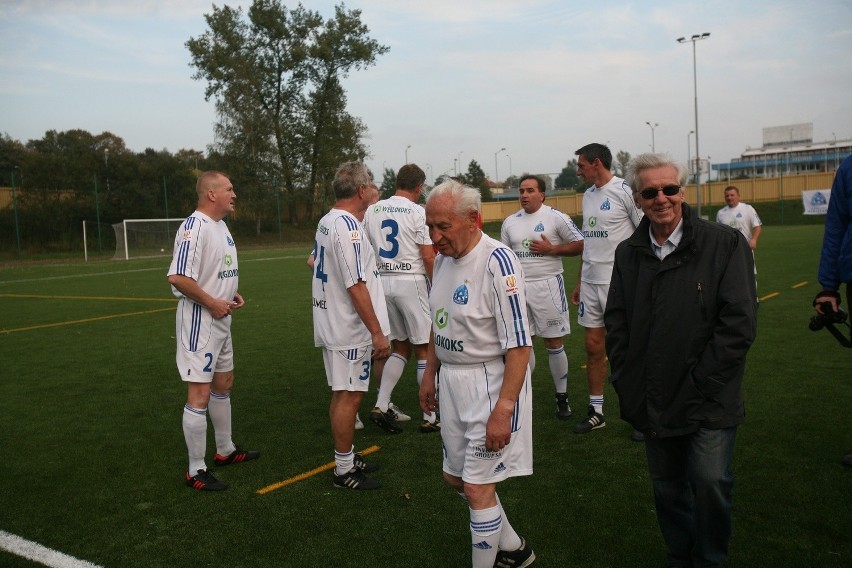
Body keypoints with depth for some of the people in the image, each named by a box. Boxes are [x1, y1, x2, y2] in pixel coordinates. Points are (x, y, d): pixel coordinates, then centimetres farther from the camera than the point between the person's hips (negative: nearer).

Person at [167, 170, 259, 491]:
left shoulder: (220, 225, 12)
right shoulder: (194, 227, -19)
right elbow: (178, 278, -27)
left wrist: (232, 295, 9)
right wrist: (212, 302, -20)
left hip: (221, 320, 10)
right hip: (200, 320, -10)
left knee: (224, 384, 20)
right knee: (200, 394, -5)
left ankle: (226, 450, 36)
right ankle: (196, 471, 5)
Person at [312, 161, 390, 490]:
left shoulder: (326, 222, 10)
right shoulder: (348, 227, -20)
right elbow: (356, 286, -23)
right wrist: (378, 333, -20)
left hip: (331, 325, 10)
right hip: (350, 330, -10)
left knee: (342, 395, 19)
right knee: (349, 397, 0)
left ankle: (347, 457, 32)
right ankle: (344, 470, 11)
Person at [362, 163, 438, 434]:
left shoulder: (372, 211, 8)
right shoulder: (417, 212, -9)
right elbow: (428, 257, -11)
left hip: (382, 281, 6)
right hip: (411, 281, -6)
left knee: (401, 347, 18)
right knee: (424, 350, 4)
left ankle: (381, 405, 11)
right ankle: (430, 417, 9)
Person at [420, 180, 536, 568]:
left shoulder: (497, 261, -21)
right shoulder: (443, 258, 4)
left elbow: (519, 345, -22)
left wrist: (504, 408, -25)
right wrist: (429, 375, 18)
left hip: (490, 382, -9)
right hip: (452, 380, 9)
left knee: (477, 487, -1)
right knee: (455, 476, 18)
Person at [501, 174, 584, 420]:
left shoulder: (556, 218, -4)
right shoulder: (510, 222, 9)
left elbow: (580, 244, -4)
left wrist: (551, 249, -14)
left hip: (547, 285, -4)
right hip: (518, 286, 4)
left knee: (554, 343, 2)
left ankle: (562, 397, 15)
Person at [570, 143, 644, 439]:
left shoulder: (625, 191, -10)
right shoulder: (588, 195, 14)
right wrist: (580, 282, 19)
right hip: (590, 282, 7)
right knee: (594, 346, 10)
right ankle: (596, 411, 21)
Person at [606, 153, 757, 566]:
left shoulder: (725, 243, -7)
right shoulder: (628, 253, 6)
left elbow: (739, 322, -12)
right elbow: (616, 322, 10)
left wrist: (699, 385, -14)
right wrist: (627, 383, 1)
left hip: (709, 401, -4)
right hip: (655, 401, 4)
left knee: (709, 481, -12)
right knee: (667, 488, 14)